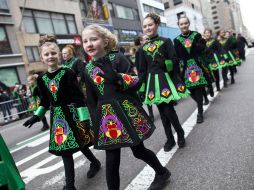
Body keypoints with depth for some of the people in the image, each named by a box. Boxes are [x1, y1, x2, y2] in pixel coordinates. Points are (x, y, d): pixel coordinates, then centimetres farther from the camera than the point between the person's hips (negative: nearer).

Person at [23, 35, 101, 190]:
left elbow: (79, 97, -15)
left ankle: (95, 163, 34)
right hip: (57, 116, 5)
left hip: (72, 113, -5)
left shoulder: (68, 73, -12)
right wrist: (37, 116, 9)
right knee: (63, 147, 9)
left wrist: (84, 118, -19)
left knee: (79, 142, 4)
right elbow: (45, 101, 16)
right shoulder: (42, 79, 4)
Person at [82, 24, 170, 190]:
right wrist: (96, 122, 5)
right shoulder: (88, 69, 6)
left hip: (126, 111, -3)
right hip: (106, 117, 3)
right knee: (112, 160, 6)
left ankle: (162, 172, 43)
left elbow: (137, 82, -9)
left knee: (138, 150, 14)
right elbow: (91, 100, 8)